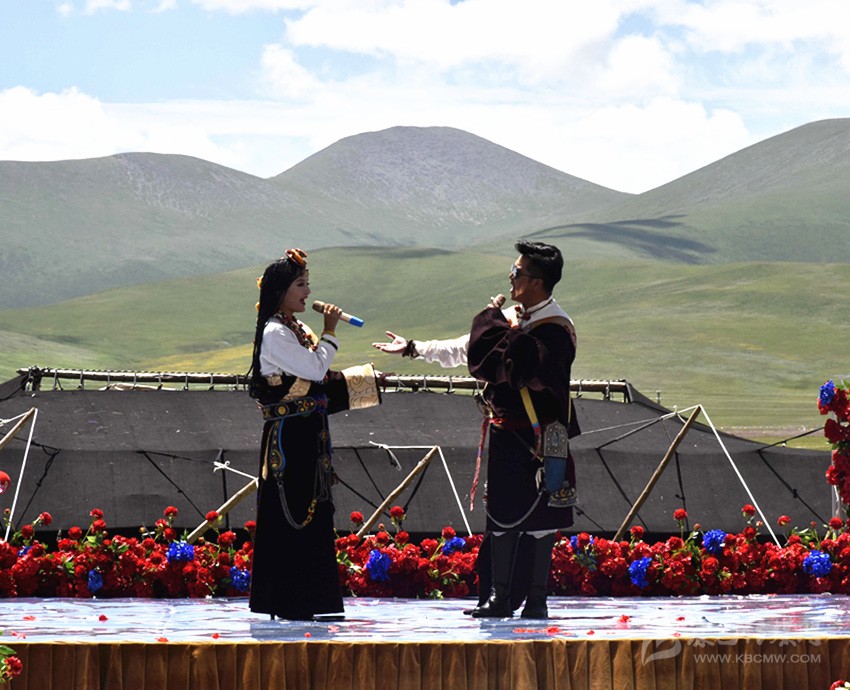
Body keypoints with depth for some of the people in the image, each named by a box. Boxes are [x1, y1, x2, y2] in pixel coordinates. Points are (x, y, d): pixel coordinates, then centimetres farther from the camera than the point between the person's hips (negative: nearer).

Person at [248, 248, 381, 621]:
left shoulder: (297, 330, 16)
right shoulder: (274, 332, -13)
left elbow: (321, 379, 23)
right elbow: (315, 370, -17)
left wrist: (369, 379, 22)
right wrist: (329, 332, -7)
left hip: (308, 436, 10)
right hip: (288, 438, -10)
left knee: (312, 516, 8)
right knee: (291, 516, -8)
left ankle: (308, 602, 11)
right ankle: (287, 603, -6)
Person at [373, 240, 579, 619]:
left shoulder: (555, 329, -15)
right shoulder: (514, 318, 11)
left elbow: (502, 364, -25)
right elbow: (463, 349, 21)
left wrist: (494, 320, -13)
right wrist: (413, 348, 22)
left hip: (538, 438, -8)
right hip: (507, 433, 8)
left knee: (538, 516, -1)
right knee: (502, 514, 8)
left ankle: (536, 597, 5)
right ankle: (500, 596, 12)